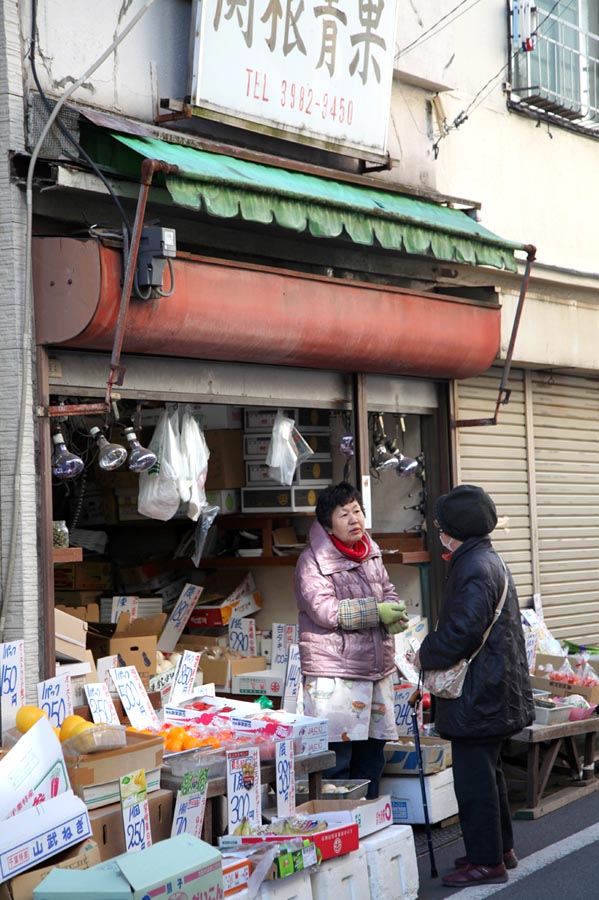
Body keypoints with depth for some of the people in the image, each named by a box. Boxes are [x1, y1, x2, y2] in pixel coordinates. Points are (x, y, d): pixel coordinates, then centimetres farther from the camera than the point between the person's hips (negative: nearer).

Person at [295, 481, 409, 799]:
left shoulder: (371, 554, 13)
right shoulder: (312, 561, -9)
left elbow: (388, 593, 23)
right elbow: (324, 609, -19)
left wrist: (395, 616, 0)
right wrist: (376, 612, -17)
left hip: (376, 670, 7)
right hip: (333, 673, -7)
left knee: (371, 757, 14)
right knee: (336, 760, -6)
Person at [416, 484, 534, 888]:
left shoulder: (474, 569, -19)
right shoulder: (490, 560, 14)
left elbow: (462, 632, -24)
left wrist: (426, 655, -9)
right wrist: (433, 646, 16)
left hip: (478, 697, -11)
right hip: (496, 691, 11)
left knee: (474, 777, -4)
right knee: (487, 771, 20)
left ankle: (486, 862, 2)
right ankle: (501, 848, 31)